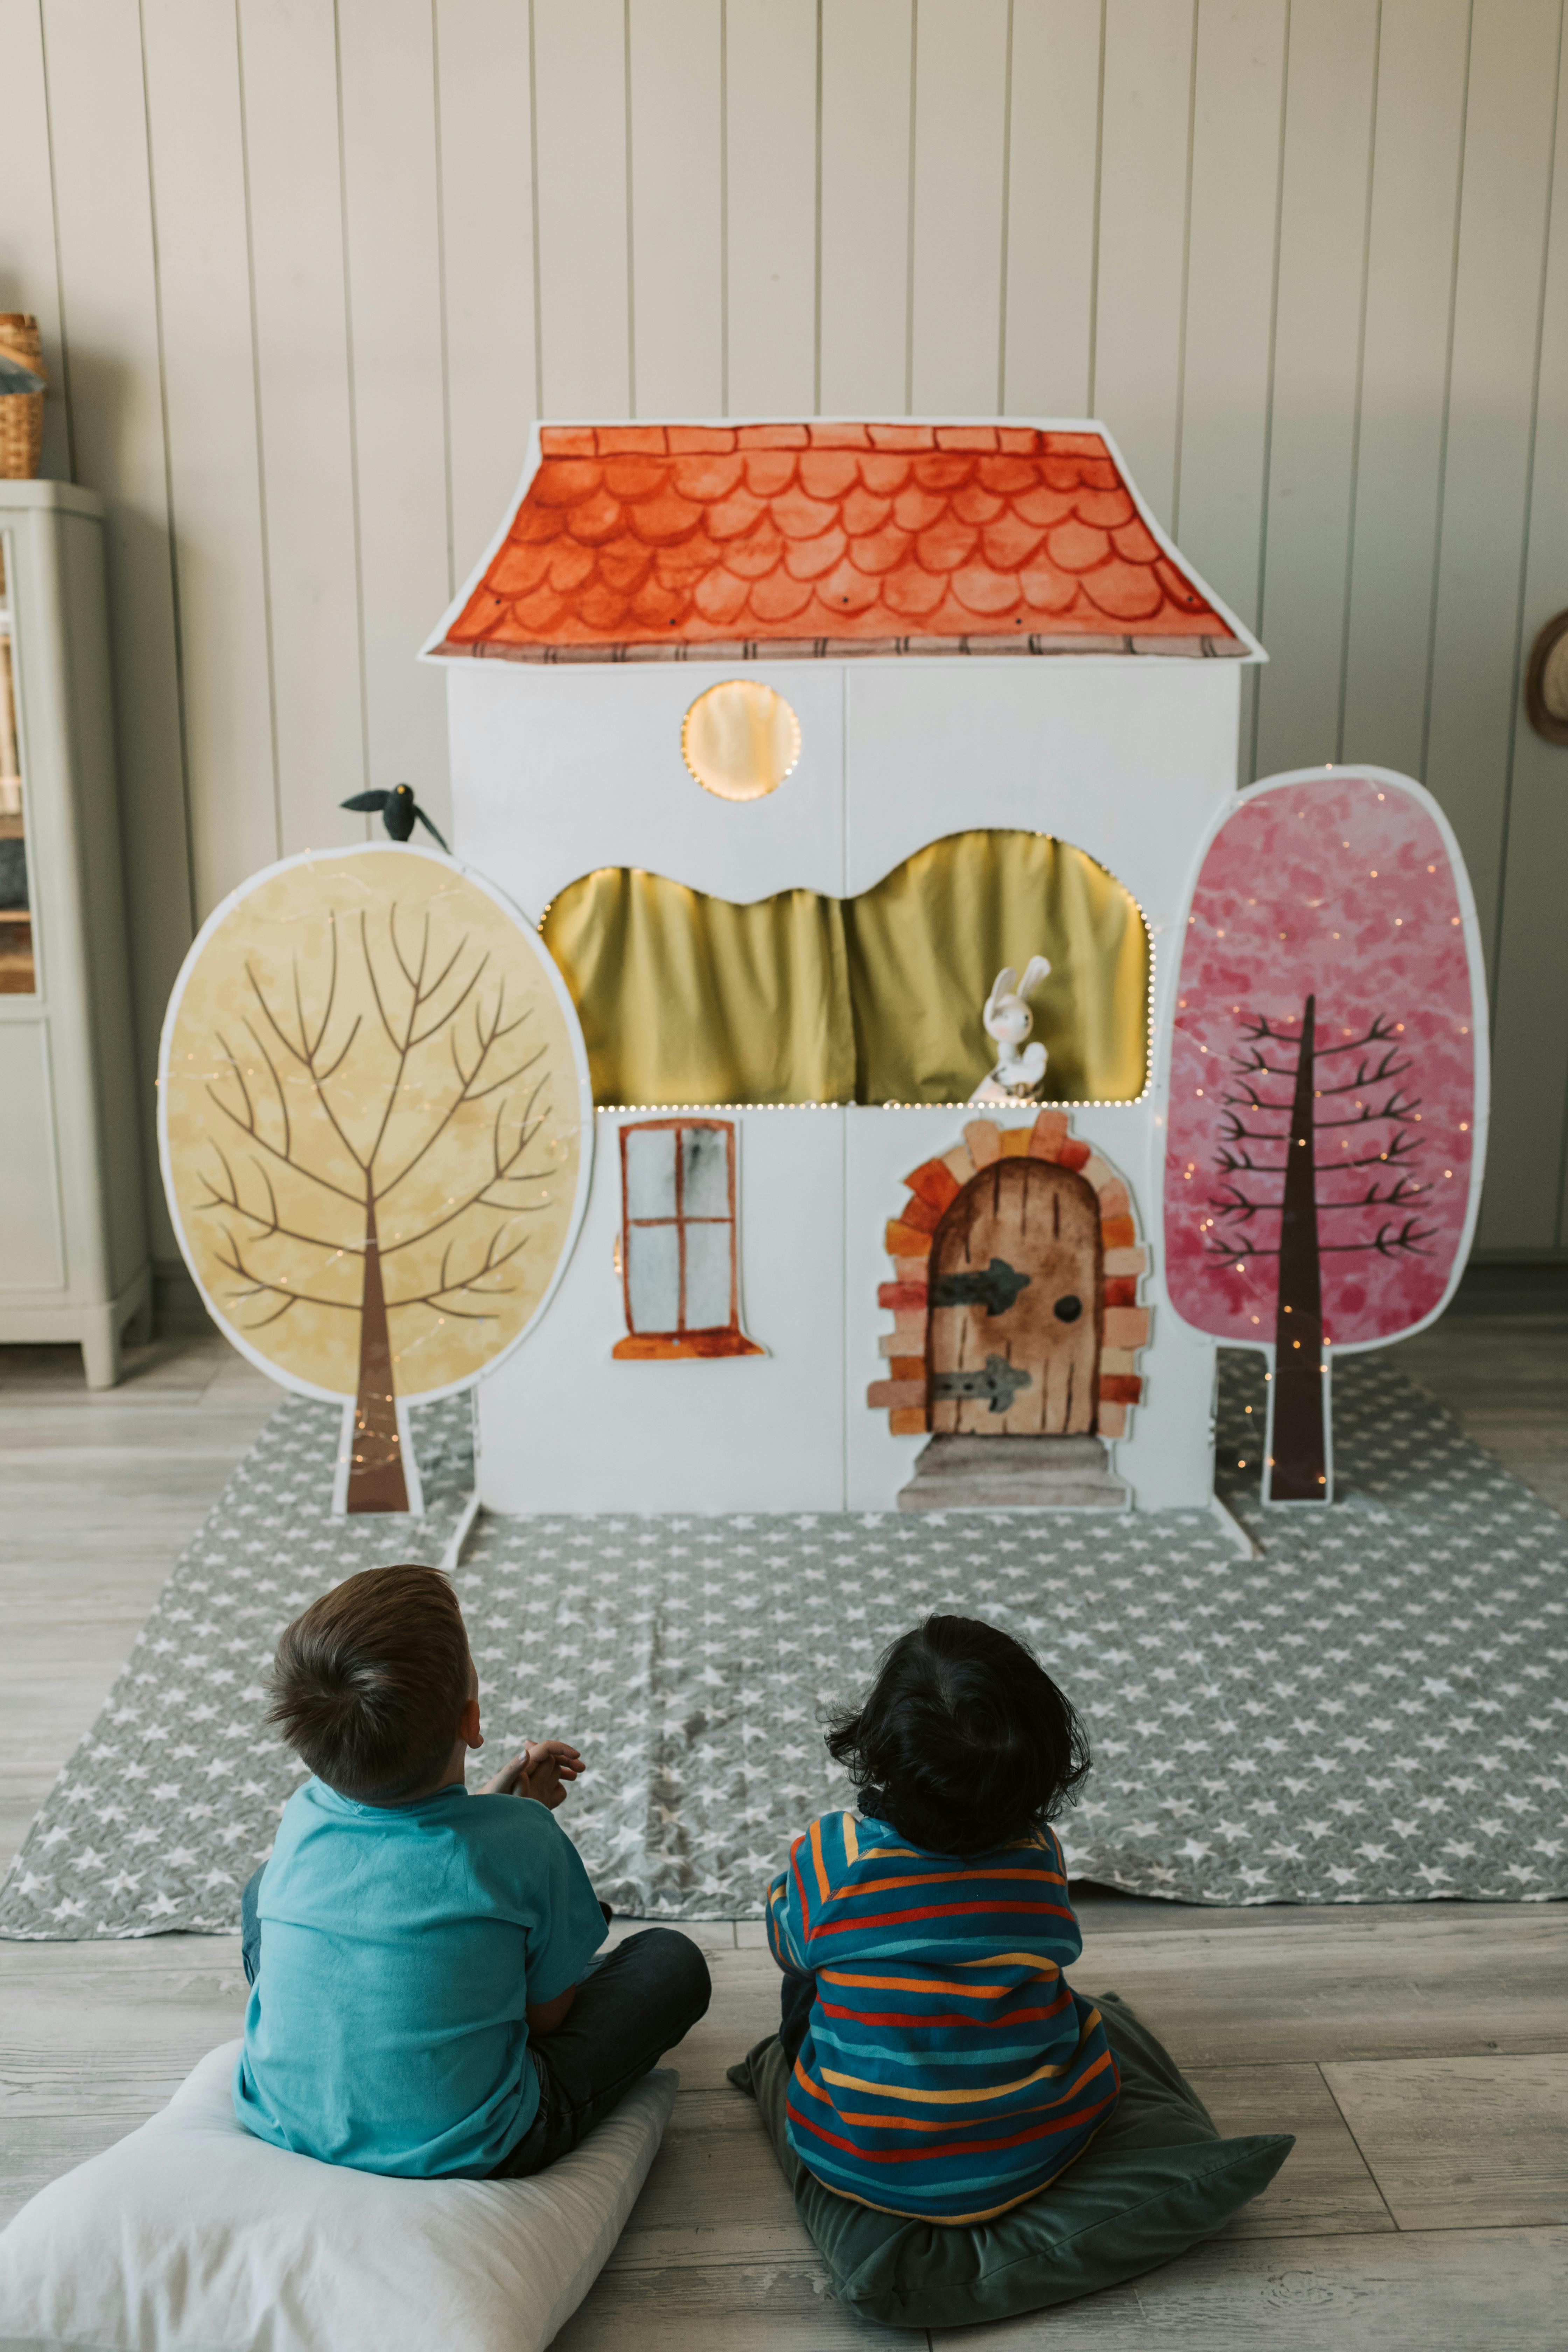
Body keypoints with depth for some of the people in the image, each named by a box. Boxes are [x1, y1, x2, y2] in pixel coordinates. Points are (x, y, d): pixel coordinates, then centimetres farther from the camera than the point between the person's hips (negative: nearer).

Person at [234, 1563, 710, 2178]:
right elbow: (548, 2014, -5)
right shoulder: (523, 1839, -22)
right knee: (672, 1960, 8)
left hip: (281, 2123, 4)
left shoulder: (303, 1816, -9)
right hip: (460, 2155, -4)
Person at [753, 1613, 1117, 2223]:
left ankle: (786, 2061, 47)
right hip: (1037, 2155, 2)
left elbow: (789, 1938, 0)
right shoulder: (1041, 1855, -15)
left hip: (864, 2167, -1)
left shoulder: (831, 1857, -23)